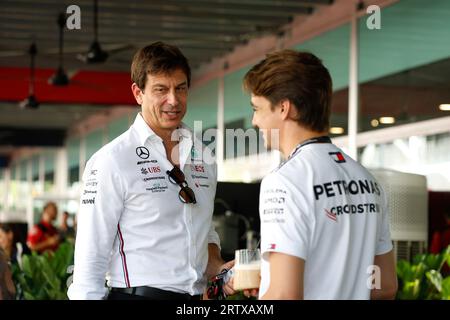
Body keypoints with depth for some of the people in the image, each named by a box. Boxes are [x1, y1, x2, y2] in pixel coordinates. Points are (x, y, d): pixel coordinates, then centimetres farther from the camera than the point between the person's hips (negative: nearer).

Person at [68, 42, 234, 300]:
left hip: (197, 294, 6)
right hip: (139, 292, -6)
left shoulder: (203, 157, 9)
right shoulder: (111, 161, -10)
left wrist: (218, 269, 3)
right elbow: (90, 257, -11)